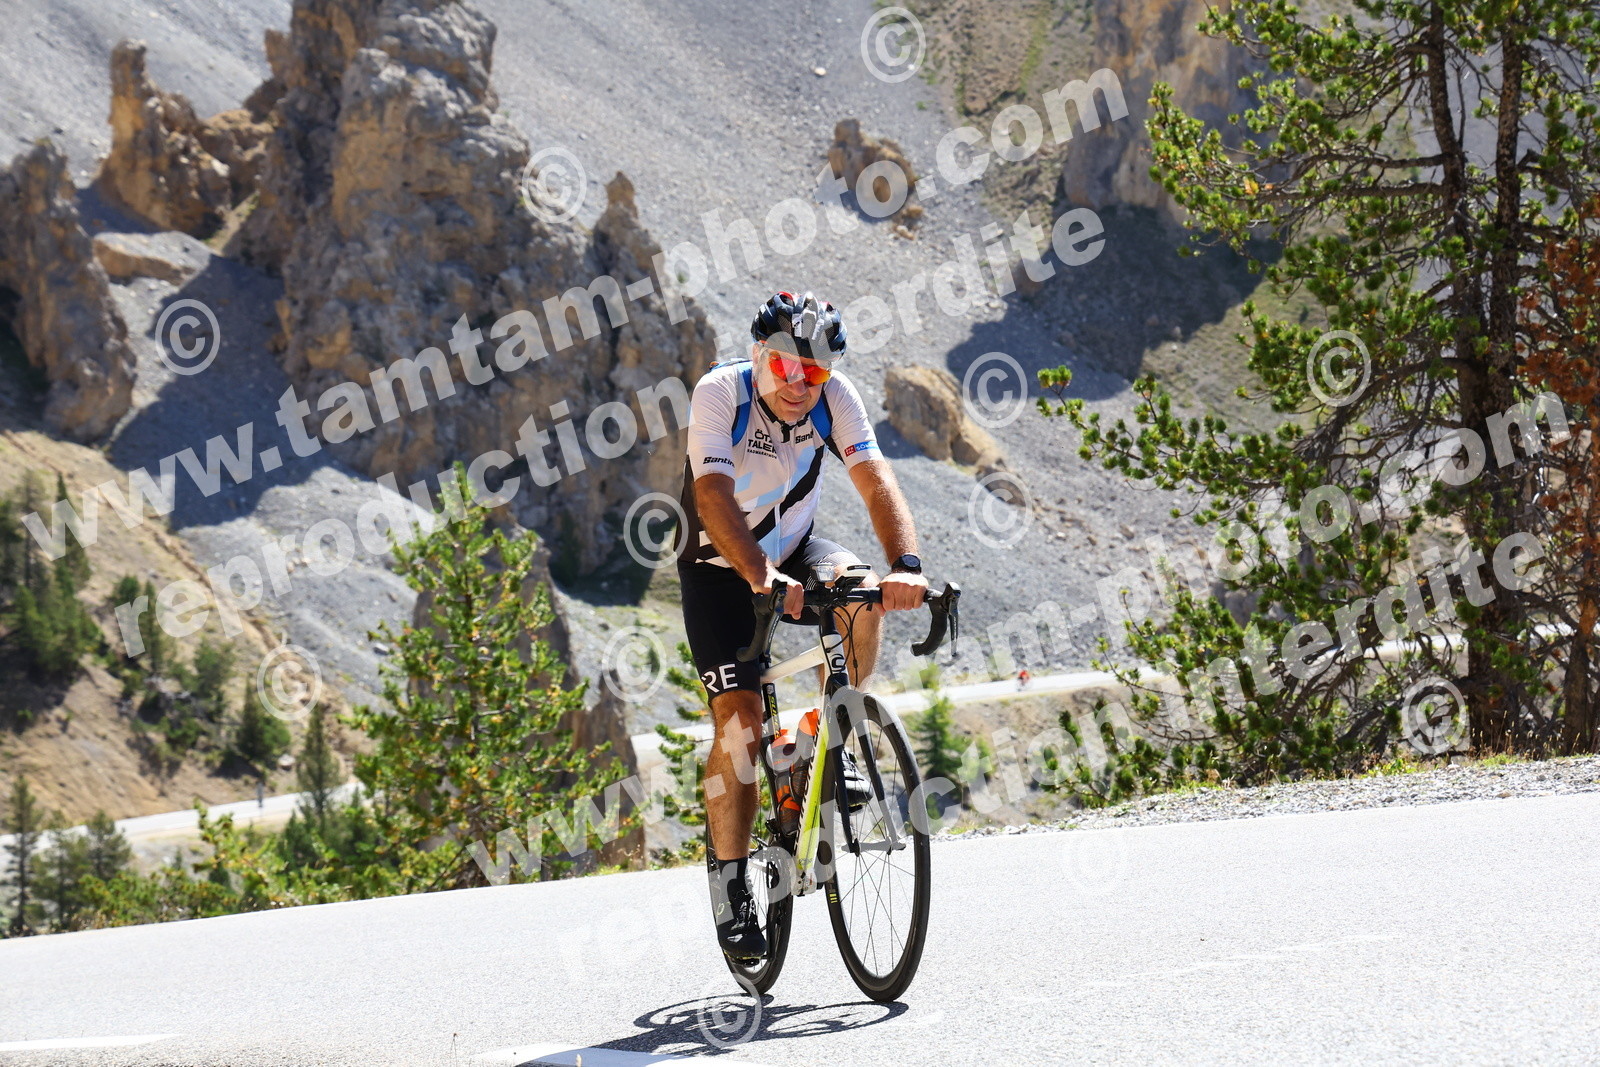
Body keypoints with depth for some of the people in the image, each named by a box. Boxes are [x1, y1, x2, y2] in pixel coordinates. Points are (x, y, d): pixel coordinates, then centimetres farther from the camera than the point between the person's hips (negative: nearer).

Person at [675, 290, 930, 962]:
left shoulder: (834, 398, -17)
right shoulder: (720, 393, -26)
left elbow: (875, 481, -29)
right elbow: (713, 496, -39)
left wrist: (906, 566, -47)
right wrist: (761, 578, -54)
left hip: (793, 549, 3)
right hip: (721, 568, -3)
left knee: (861, 589, -30)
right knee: (739, 718, -16)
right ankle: (729, 884, -4)